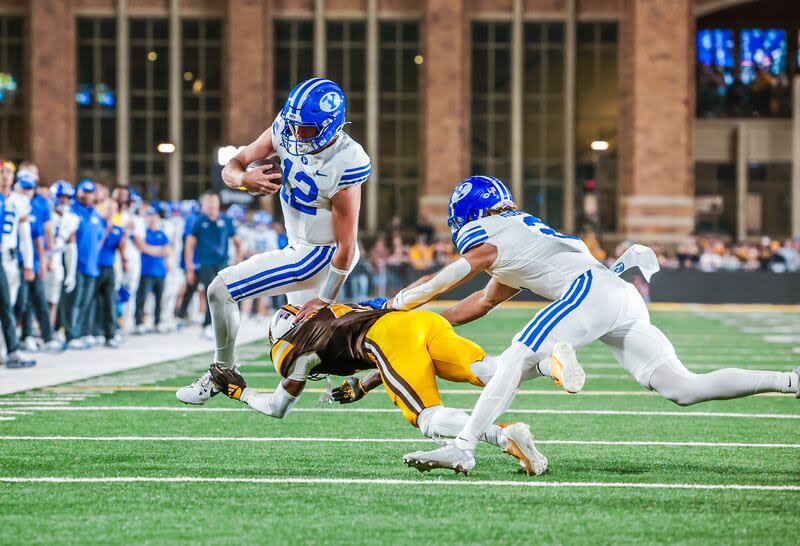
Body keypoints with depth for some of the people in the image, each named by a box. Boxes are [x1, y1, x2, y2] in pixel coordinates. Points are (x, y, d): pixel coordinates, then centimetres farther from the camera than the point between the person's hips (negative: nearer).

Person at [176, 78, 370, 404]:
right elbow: (232, 168, -7)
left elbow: (347, 245, -24)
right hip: (299, 245, 8)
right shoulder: (286, 129, -13)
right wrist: (245, 179, -32)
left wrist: (325, 300, -15)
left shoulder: (344, 166, -31)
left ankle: (223, 372, 9)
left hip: (320, 255, -8)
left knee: (222, 289, -9)